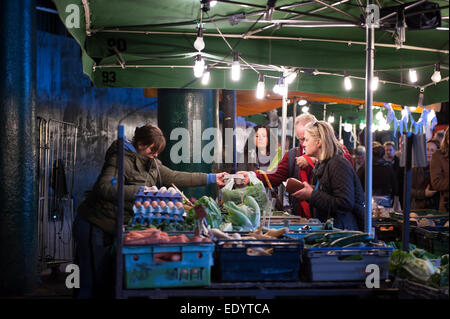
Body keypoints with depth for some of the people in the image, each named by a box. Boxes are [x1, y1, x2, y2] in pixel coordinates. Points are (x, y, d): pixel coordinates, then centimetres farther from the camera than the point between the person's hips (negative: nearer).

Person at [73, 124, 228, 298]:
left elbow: (174, 177, 15)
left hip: (112, 231, 9)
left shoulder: (150, 162, 12)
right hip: (95, 227, -9)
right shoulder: (121, 159, -16)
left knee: (109, 283, 8)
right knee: (94, 285, -9)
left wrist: (212, 178, 14)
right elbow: (105, 188, -30)